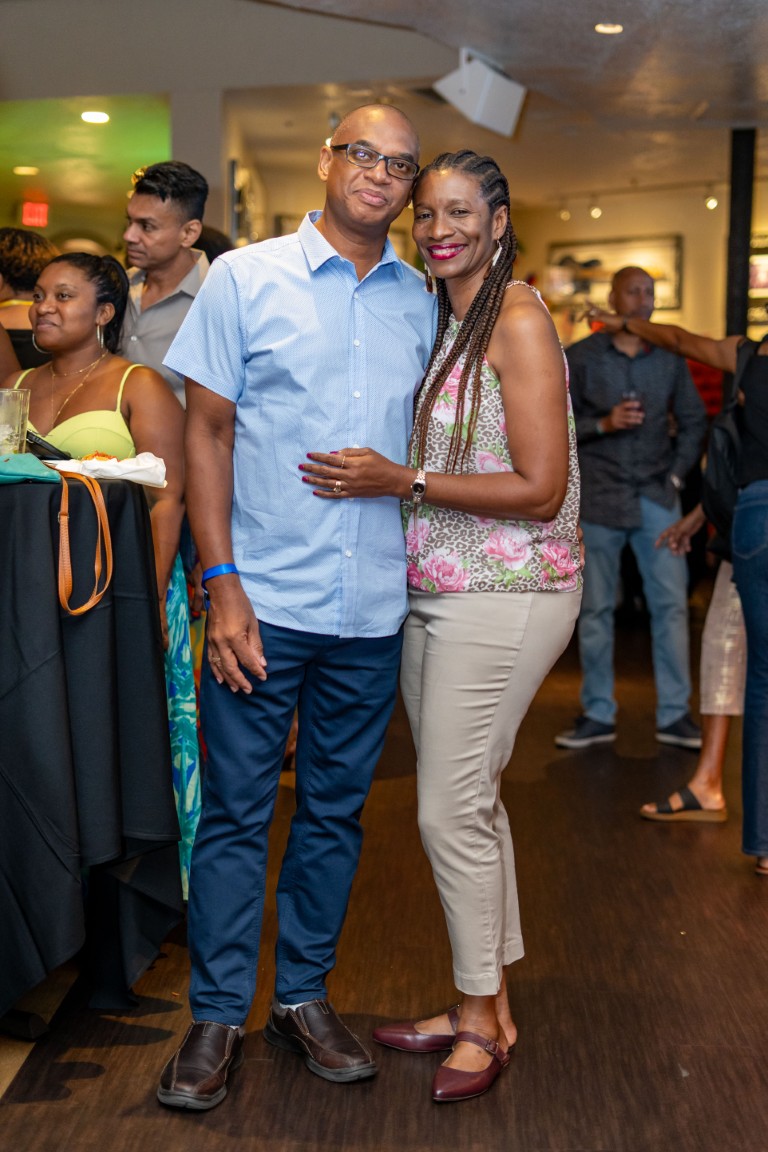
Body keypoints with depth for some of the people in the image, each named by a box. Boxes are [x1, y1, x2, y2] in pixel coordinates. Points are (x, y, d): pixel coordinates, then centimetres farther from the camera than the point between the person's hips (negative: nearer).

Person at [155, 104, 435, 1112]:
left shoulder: (421, 304, 10)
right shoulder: (245, 279, 1)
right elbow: (207, 430, -1)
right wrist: (222, 583, -10)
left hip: (374, 610, 3)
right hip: (264, 598, -3)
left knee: (336, 810, 12)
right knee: (236, 810, 3)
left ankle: (303, 996, 27)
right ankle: (217, 1016, 16)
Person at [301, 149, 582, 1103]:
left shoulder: (518, 319, -11)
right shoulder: (437, 316, 14)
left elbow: (539, 489, -16)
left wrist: (404, 482, -18)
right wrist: (376, 475, 3)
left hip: (504, 597, -8)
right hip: (434, 594, 8)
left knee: (451, 810, -3)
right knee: (466, 802, 13)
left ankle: (481, 1020, 15)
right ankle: (485, 1006, 27)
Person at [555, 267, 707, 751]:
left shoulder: (670, 358, 7)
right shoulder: (581, 357, 0)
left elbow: (694, 421, 13)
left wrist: (677, 474, 3)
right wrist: (604, 424, -15)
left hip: (656, 496, 2)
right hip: (599, 496, -1)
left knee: (671, 602, -2)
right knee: (596, 607, 4)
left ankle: (674, 714, 7)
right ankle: (598, 715, 13)